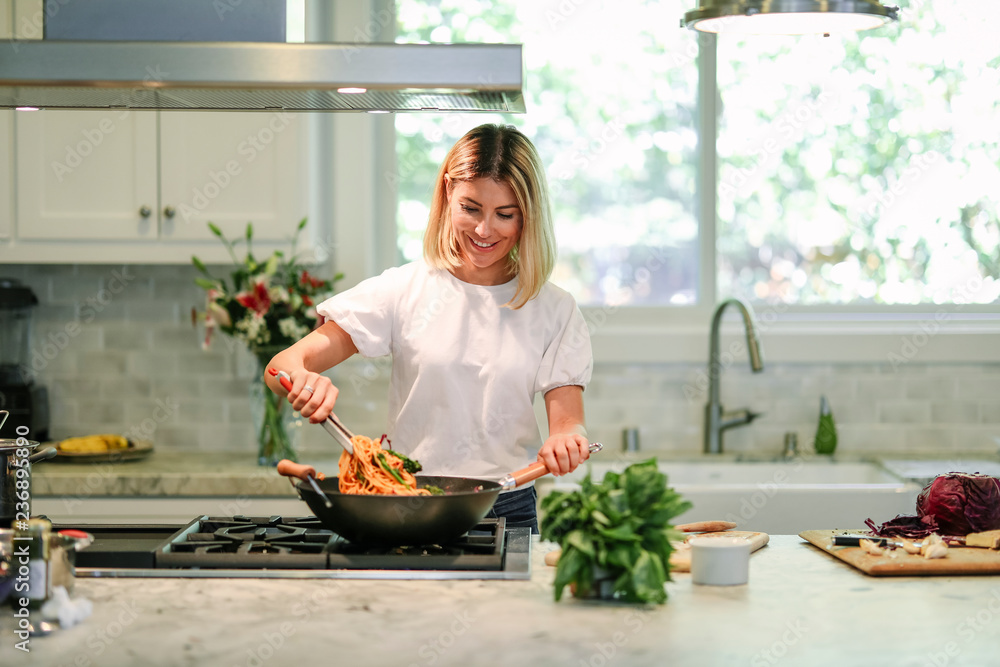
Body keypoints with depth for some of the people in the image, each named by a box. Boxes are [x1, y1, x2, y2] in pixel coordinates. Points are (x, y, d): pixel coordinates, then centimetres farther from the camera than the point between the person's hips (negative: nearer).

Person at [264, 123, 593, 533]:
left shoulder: (554, 310, 7)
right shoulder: (404, 290, 3)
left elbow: (567, 418, 2)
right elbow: (281, 366, -1)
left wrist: (567, 439, -23)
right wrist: (301, 377, -26)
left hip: (507, 509, 1)